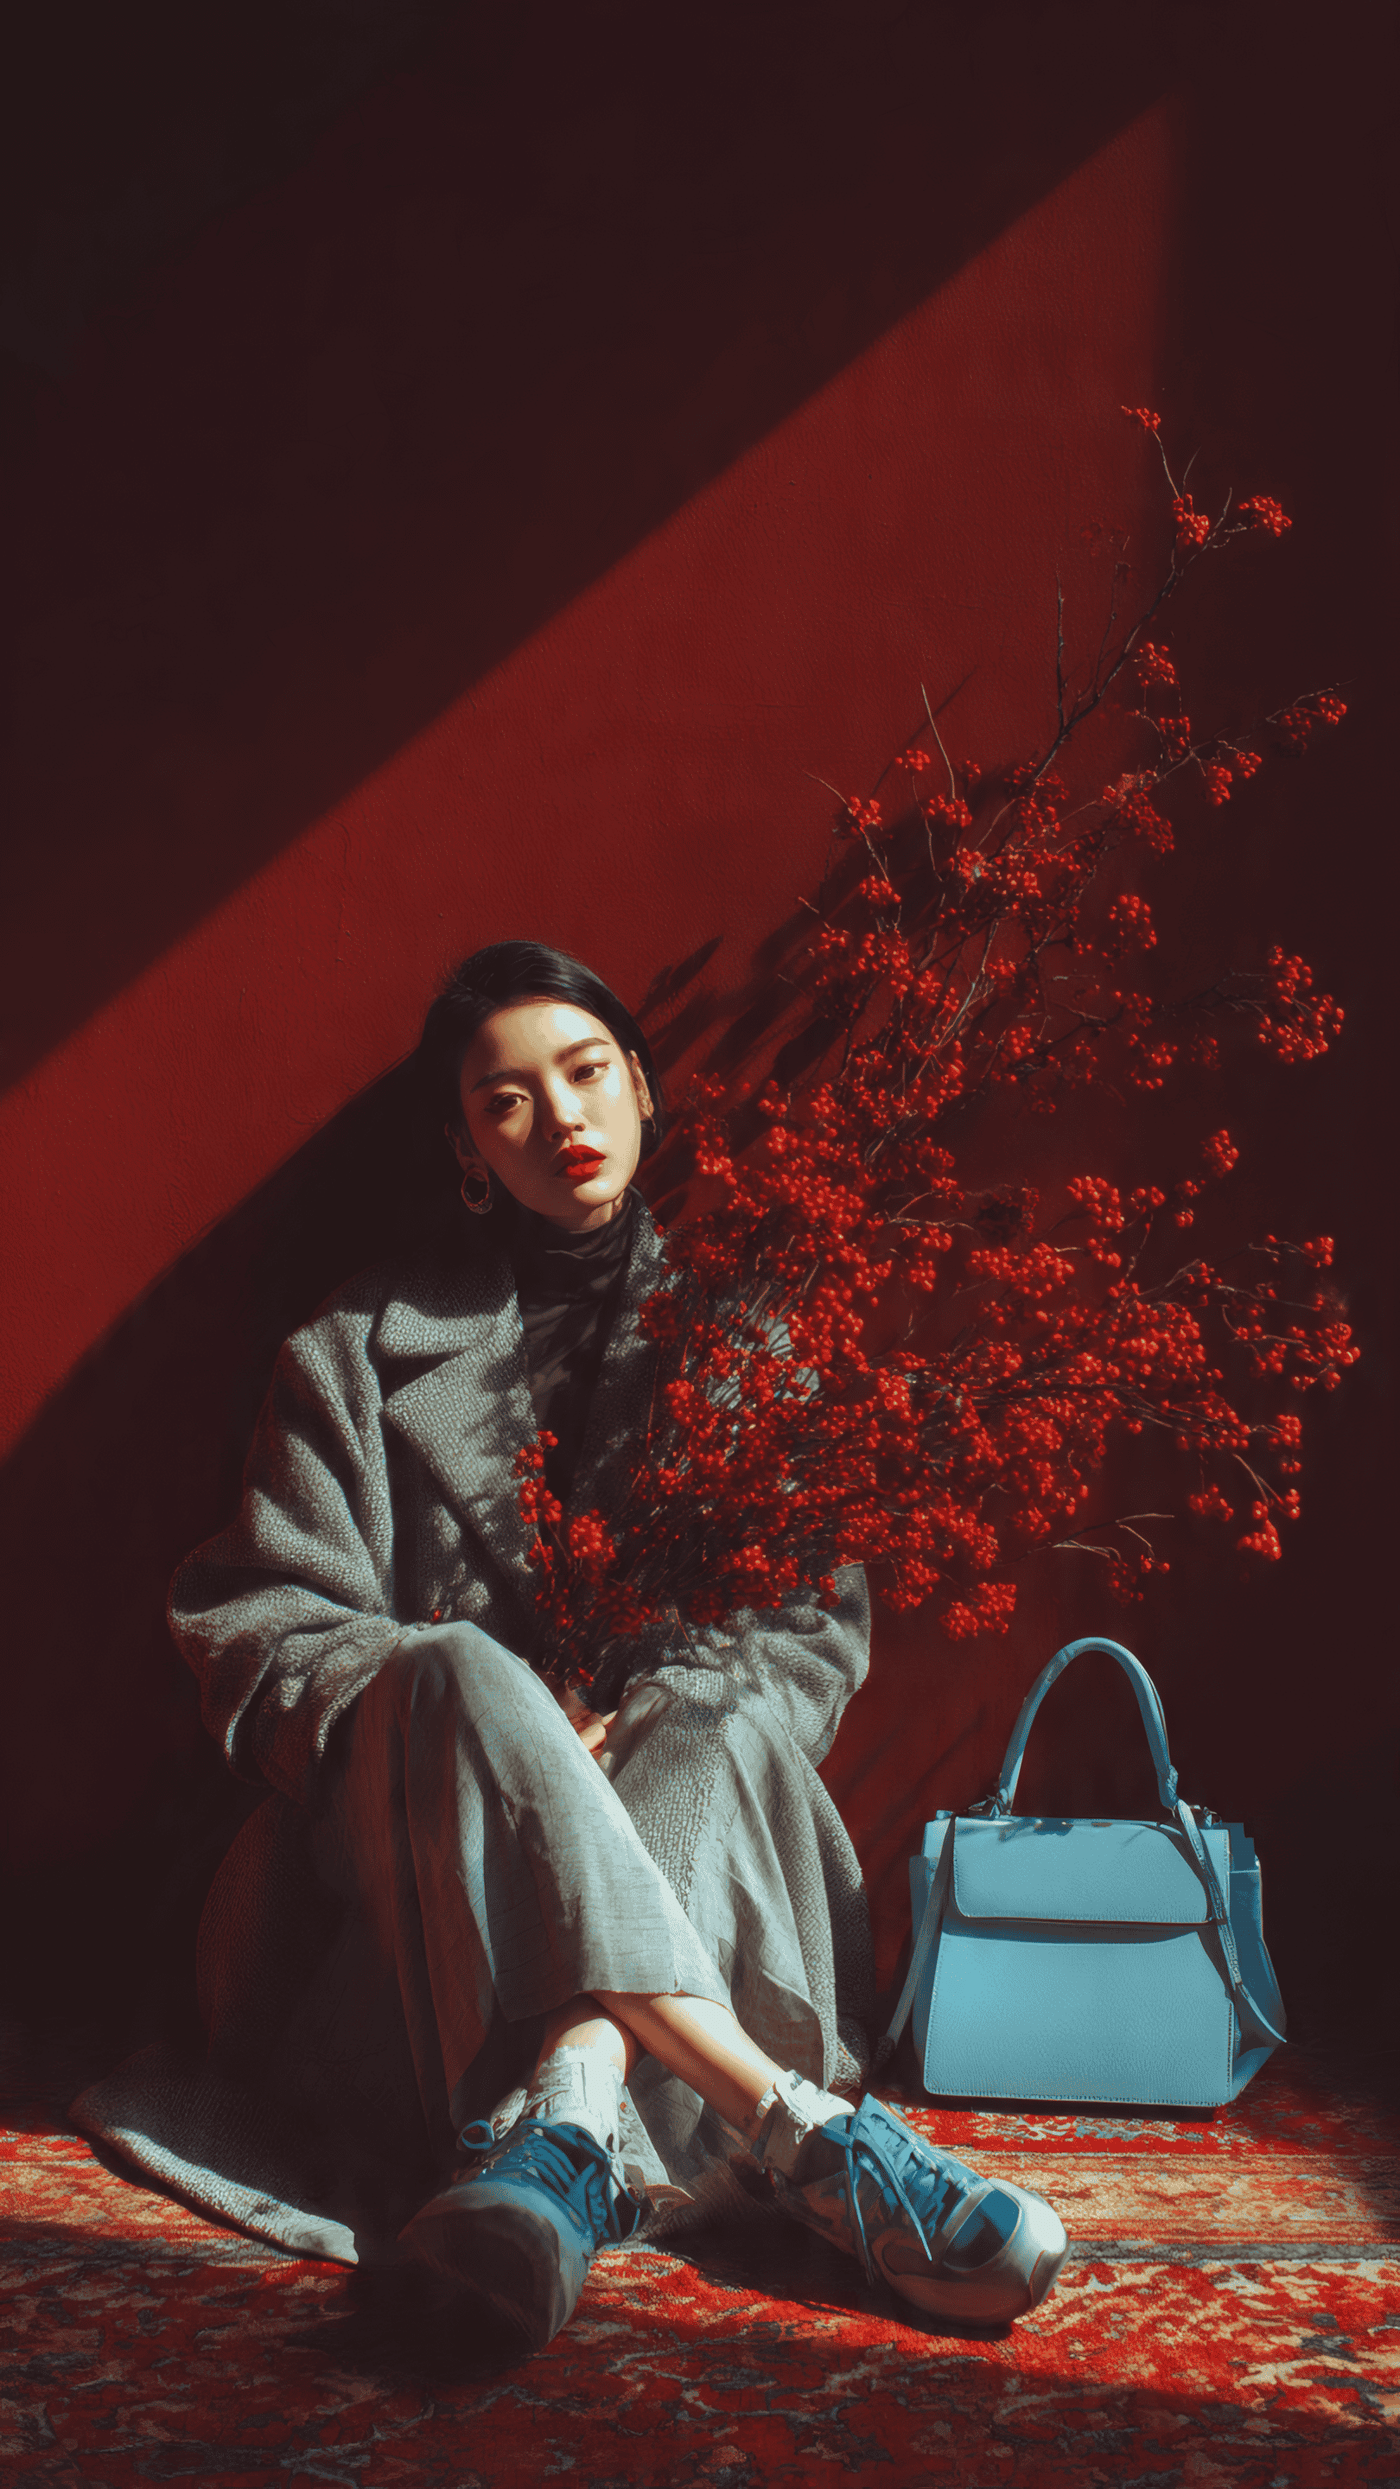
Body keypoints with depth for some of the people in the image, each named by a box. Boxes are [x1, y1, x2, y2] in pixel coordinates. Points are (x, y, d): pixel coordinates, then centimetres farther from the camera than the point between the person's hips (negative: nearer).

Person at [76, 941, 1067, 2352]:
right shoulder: (369, 1347, 10)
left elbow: (820, 1626, 3)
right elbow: (258, 1626, 2)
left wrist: (636, 1722, -17)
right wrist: (443, 1706, -17)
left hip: (682, 1815, 2)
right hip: (418, 1838, -1)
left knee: (728, 1716, -31)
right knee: (461, 1673, -34)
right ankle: (808, 2135, -48)